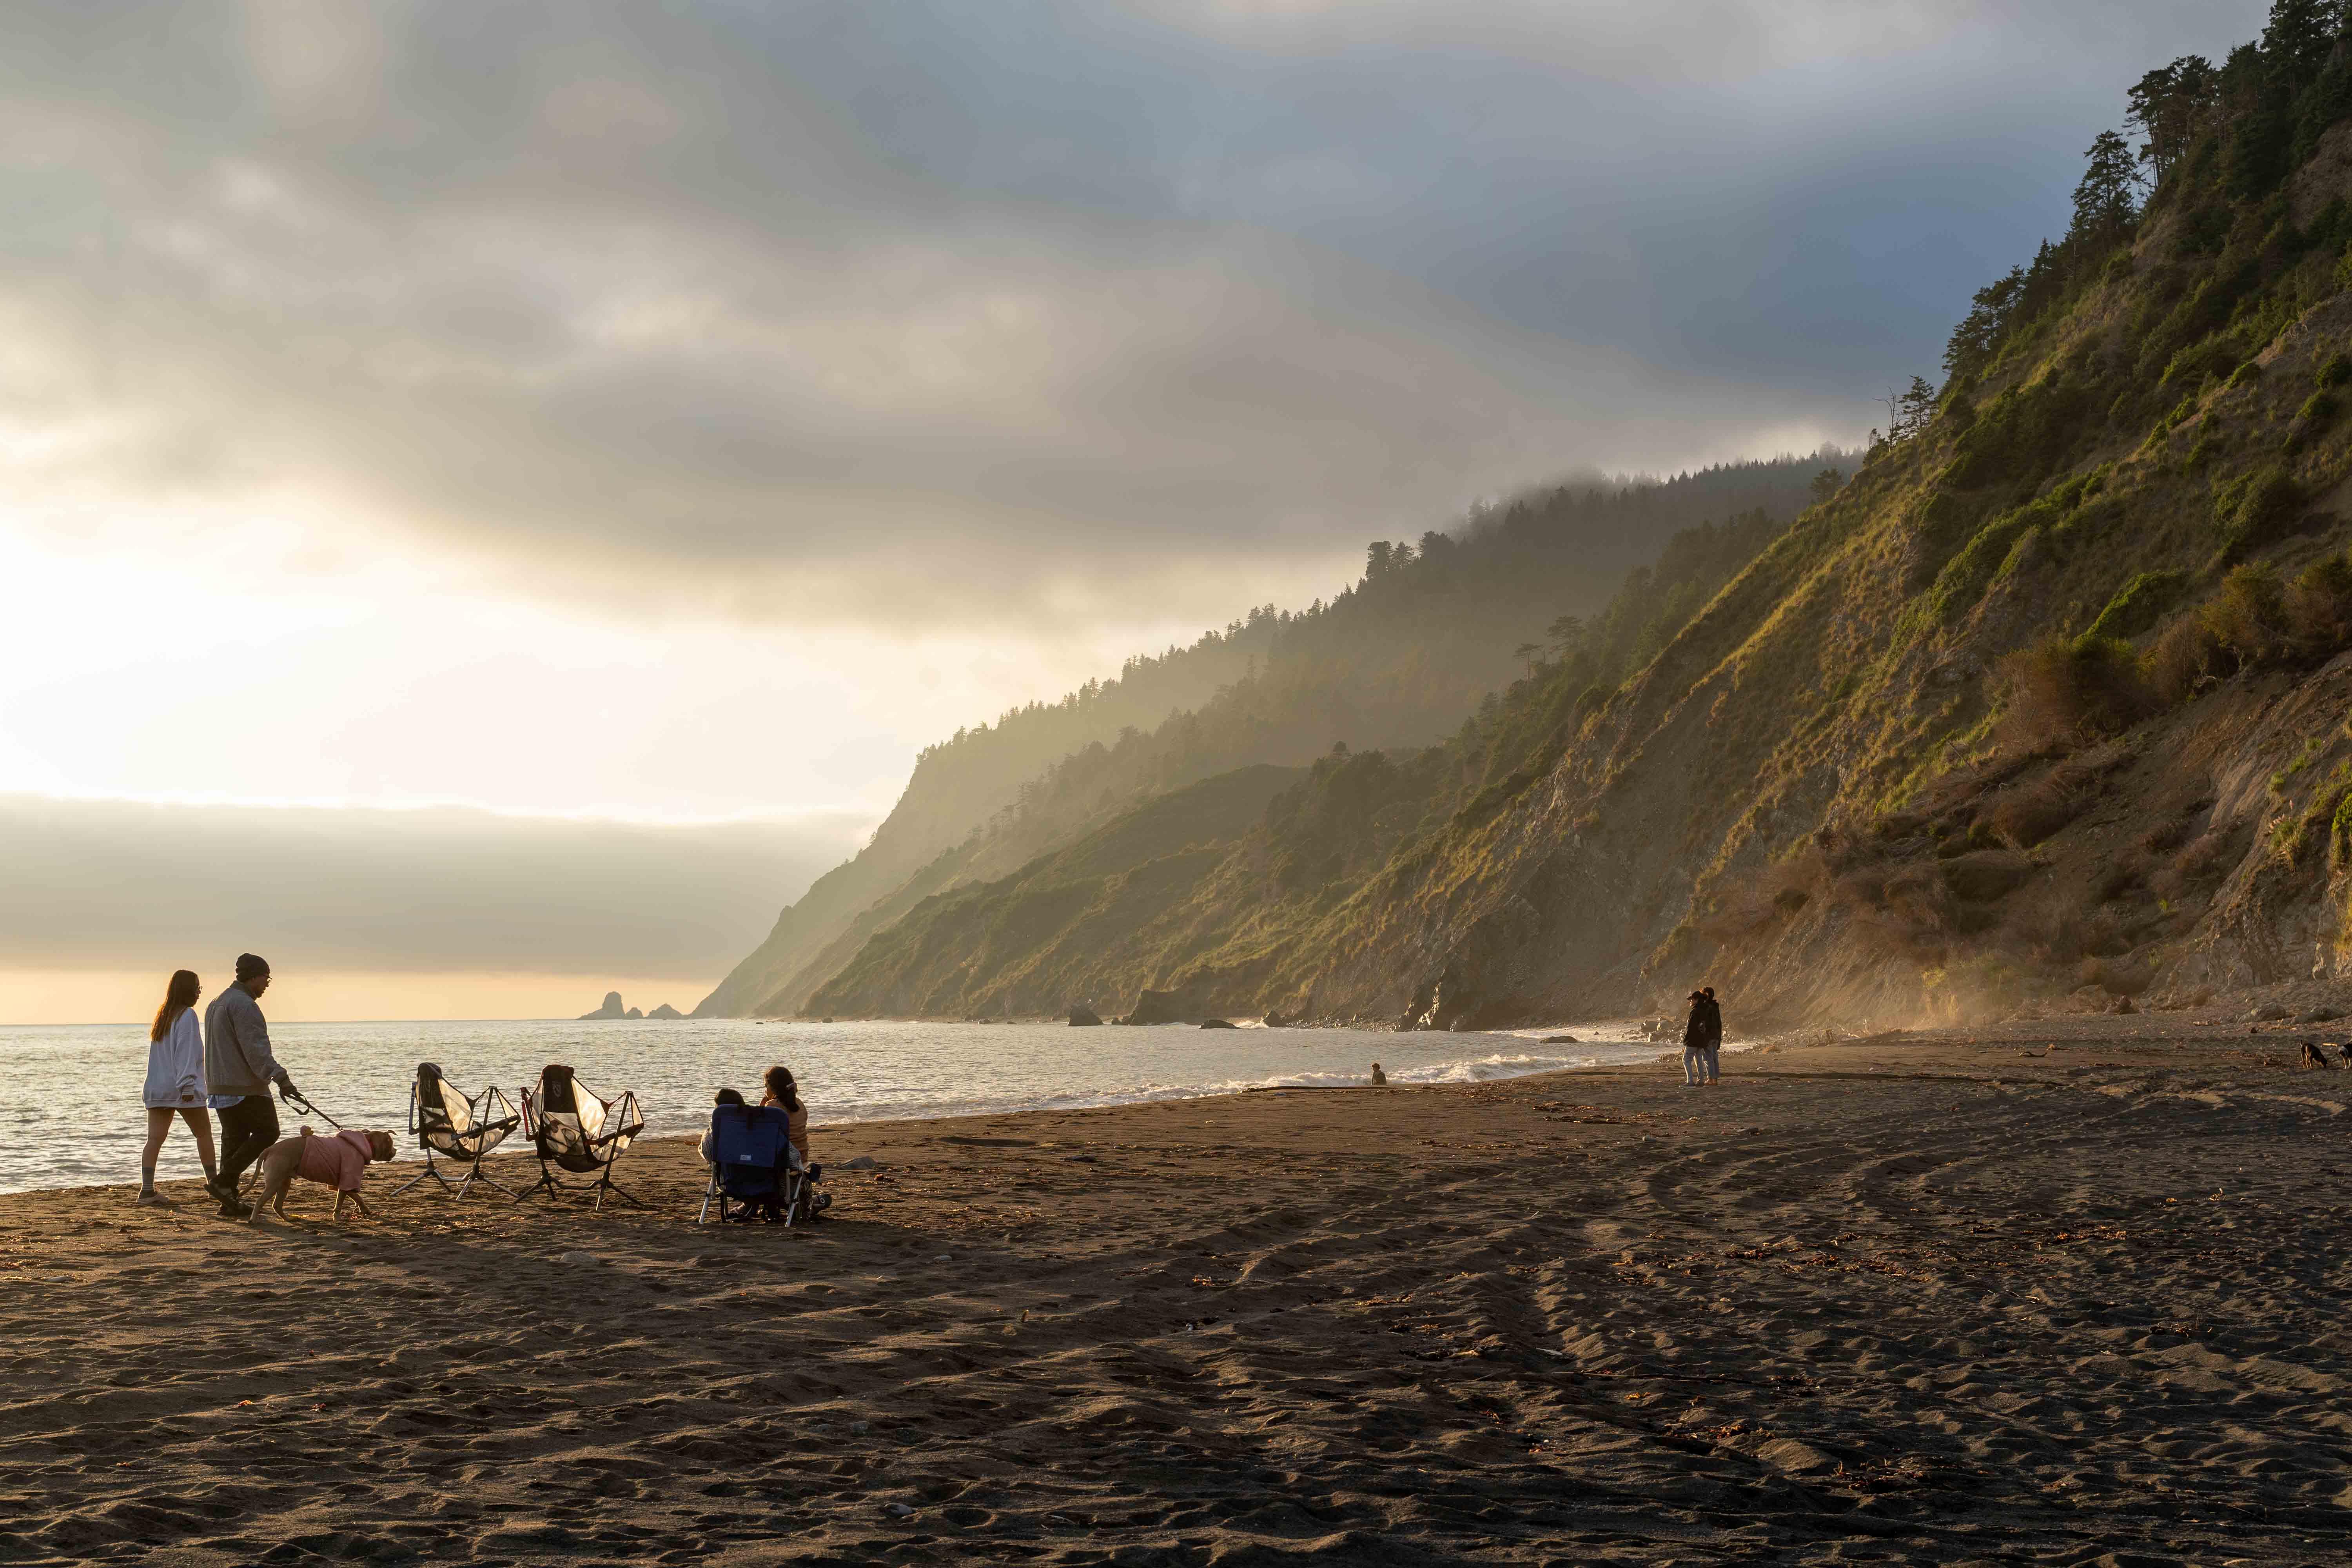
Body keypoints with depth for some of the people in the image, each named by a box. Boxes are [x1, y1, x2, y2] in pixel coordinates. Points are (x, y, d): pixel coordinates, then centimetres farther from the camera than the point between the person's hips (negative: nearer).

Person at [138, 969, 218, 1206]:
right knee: (204, 1133, 9)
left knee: (155, 1139, -1)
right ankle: (213, 1181, 16)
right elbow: (186, 1053, -17)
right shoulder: (187, 1015, -9)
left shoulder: (163, 1015, 16)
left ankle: (147, 1190, -8)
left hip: (157, 1087, 7)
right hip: (181, 1088, -7)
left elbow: (159, 1053, 18)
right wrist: (188, 1086, -20)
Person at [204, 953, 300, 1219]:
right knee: (267, 1132, -3)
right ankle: (223, 1181, -11)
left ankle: (229, 1204, 7)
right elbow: (256, 1049, -24)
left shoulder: (218, 1003, 19)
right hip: (245, 1086, -10)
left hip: (221, 1085, 10)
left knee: (234, 1138, 9)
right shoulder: (244, 1005, -15)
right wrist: (281, 1079, -30)